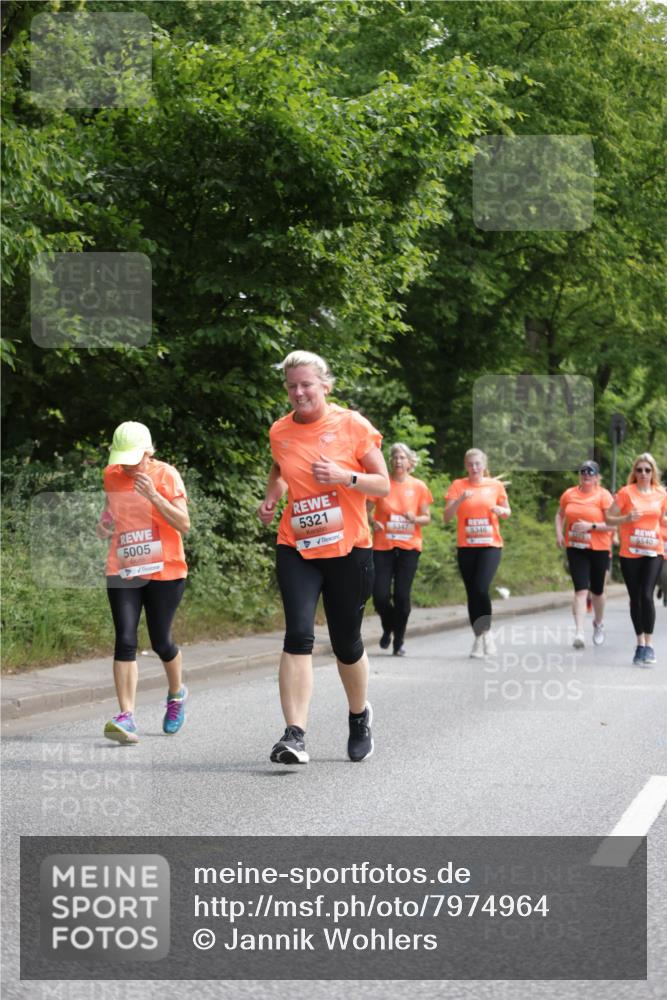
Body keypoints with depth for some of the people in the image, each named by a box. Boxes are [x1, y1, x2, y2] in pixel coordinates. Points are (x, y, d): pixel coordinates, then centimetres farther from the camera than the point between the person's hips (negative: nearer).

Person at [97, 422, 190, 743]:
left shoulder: (166, 475, -7)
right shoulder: (112, 476, 5)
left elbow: (184, 525, -14)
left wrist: (153, 495, -24)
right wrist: (105, 523, 4)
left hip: (164, 571, -3)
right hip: (123, 571, 3)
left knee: (160, 641, 3)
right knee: (125, 640, -11)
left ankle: (177, 693, 34)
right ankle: (126, 716, -15)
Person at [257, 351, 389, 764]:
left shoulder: (353, 425, -4)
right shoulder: (280, 431, 6)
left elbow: (383, 486, -2)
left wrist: (344, 476, -19)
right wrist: (272, 497, 8)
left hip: (349, 549, -1)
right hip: (296, 550, 2)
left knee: (347, 642, 9)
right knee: (299, 634, -17)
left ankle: (360, 715, 37)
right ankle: (296, 735, -22)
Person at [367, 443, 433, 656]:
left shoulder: (419, 487, 4)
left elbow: (427, 518, 8)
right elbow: (366, 511, 5)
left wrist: (416, 519, -14)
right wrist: (372, 522, -16)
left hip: (409, 547, 0)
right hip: (383, 546, 0)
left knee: (402, 596, -4)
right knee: (380, 596, -7)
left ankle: (399, 641, 13)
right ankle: (388, 628, 24)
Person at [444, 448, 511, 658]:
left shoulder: (496, 485, 3)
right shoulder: (458, 486, 2)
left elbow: (507, 512, 15)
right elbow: (447, 516, -4)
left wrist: (501, 510, -8)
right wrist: (460, 500, -20)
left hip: (490, 546, -1)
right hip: (466, 546, 1)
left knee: (481, 588, -19)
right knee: (472, 593, 4)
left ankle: (486, 631, -1)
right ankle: (478, 638, 14)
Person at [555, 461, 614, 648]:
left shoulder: (603, 496, -7)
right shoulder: (569, 494, 4)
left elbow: (612, 524, -11)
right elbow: (560, 515, 20)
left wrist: (591, 526, -22)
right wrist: (559, 533, 4)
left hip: (598, 549, -1)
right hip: (575, 549, 1)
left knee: (597, 590, 13)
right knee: (581, 590, -10)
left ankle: (598, 623, 41)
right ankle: (579, 633, -16)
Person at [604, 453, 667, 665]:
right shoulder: (626, 492, -4)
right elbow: (609, 518, -2)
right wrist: (627, 518, -19)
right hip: (630, 553, 0)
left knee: (647, 595, -14)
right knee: (635, 598, 7)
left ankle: (649, 645, -7)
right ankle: (640, 643, 19)